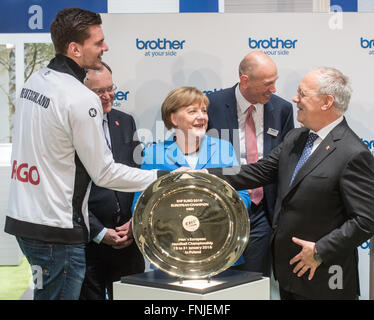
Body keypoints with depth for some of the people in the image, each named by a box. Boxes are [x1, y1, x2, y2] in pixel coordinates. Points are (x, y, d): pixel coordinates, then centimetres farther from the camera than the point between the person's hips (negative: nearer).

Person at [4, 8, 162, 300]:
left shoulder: (34, 81, 9)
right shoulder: (81, 99, -18)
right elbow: (104, 173, -13)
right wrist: (159, 178, -4)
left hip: (20, 218, 9)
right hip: (56, 230, -9)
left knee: (46, 292, 20)